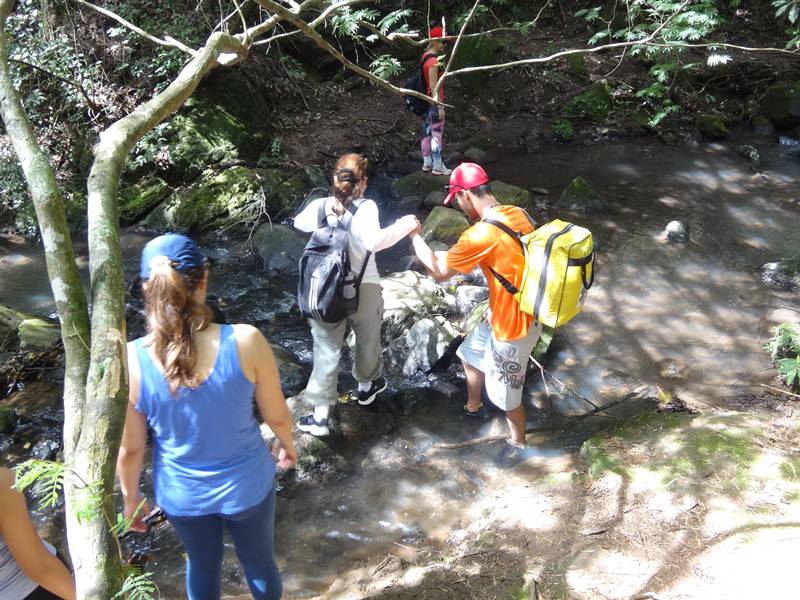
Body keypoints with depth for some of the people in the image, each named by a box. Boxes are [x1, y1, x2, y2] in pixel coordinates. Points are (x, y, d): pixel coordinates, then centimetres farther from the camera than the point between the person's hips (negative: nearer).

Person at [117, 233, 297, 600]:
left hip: (181, 494, 1)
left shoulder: (130, 362, -26)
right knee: (258, 559, 28)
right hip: (246, 485, -1)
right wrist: (286, 443, 11)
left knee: (202, 564, 30)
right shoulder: (245, 342, -28)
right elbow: (277, 416, -12)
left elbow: (130, 448, -12)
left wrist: (130, 497, 8)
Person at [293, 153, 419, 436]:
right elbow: (374, 241, -34)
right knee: (368, 341, 24)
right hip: (363, 289, -2)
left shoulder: (319, 206, -5)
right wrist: (404, 225, -22)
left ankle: (321, 416, 6)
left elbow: (298, 223, 16)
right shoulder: (365, 208, -17)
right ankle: (366, 386, 48)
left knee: (326, 350, 8)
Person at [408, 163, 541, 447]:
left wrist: (414, 235, -1)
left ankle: (518, 443, 36)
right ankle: (472, 408, 51)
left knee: (505, 394, 13)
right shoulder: (518, 214, -3)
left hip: (513, 326, -9)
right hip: (520, 311, 9)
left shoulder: (480, 235, -28)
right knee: (471, 354, 29)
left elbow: (439, 271, -14)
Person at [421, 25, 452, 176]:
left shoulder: (425, 56, 6)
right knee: (437, 134, -4)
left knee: (427, 132, 14)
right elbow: (433, 86, -23)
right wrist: (440, 106, -21)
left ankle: (427, 163, 22)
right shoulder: (433, 61, -20)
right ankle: (438, 166, 0)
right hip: (434, 102, -10)